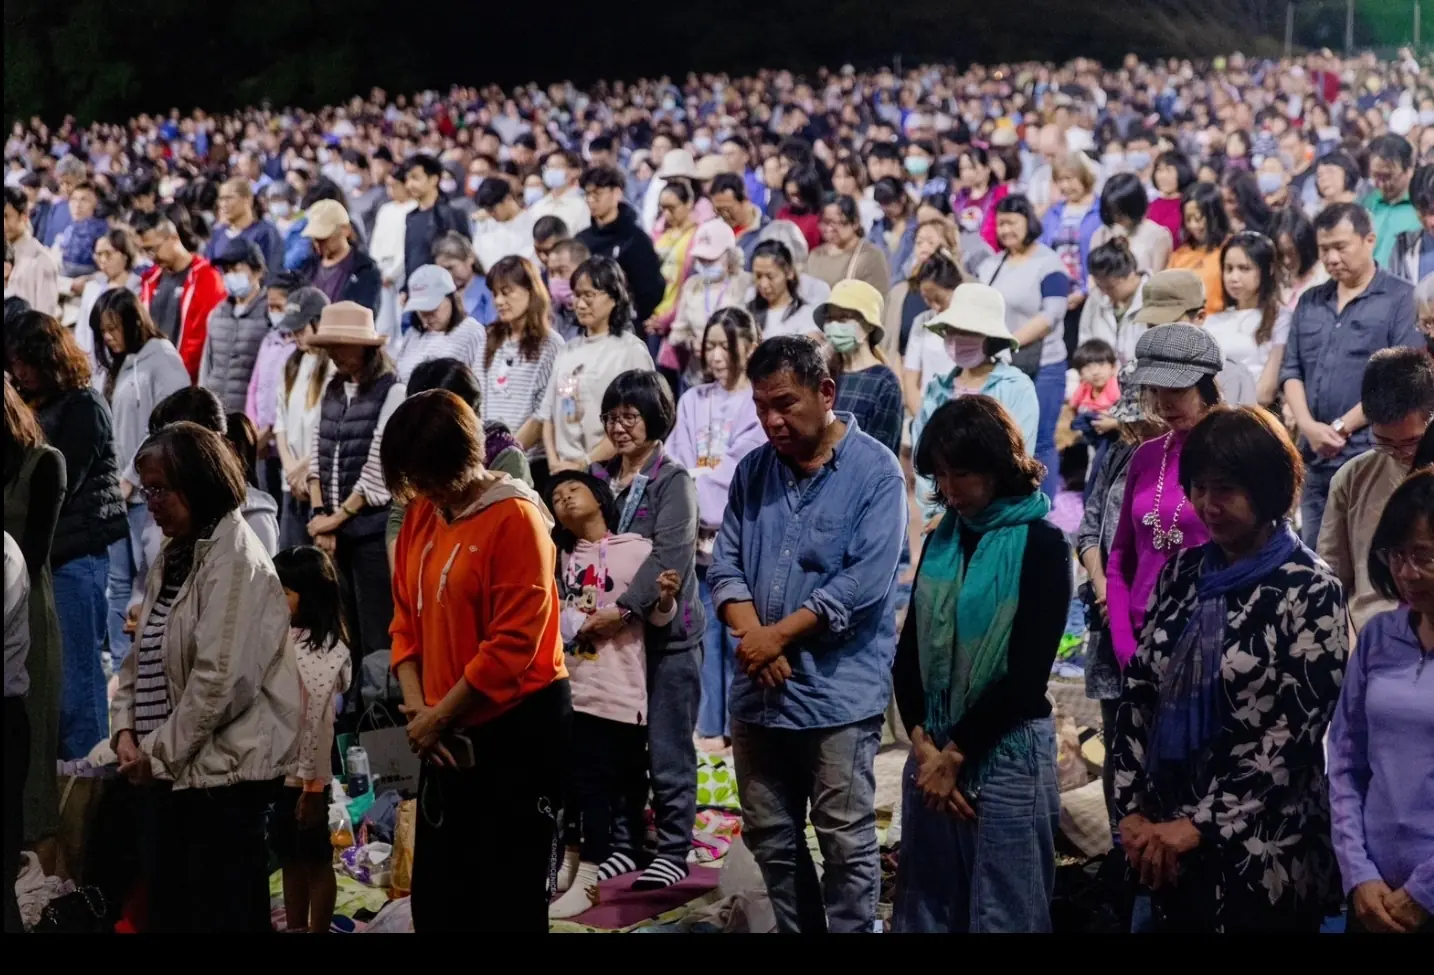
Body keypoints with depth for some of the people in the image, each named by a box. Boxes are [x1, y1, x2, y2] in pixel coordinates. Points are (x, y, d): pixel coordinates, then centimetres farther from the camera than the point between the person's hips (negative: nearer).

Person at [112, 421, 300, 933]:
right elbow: (141, 659, 16)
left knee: (224, 915, -2)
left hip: (225, 774, -9)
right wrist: (125, 732, 0)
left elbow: (221, 679, -21)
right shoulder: (173, 559, 14)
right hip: (172, 773, 9)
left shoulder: (236, 562, -14)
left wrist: (159, 752, -14)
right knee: (168, 911, 14)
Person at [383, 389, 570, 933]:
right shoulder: (421, 517, 7)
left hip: (517, 730, -7)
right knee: (436, 894, 13)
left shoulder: (515, 518, -15)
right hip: (451, 734, 7)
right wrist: (418, 711, -4)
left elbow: (513, 644, -19)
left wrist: (438, 716, -13)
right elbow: (407, 621, 10)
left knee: (509, 900, 0)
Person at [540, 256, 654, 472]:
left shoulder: (632, 350, -3)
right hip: (563, 471, 5)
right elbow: (549, 415, 15)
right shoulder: (568, 351, 15)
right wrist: (554, 462, -1)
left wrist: (584, 464, -13)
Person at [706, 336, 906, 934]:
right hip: (758, 691, 6)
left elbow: (865, 582, -16)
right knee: (770, 840, 13)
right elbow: (725, 565, 7)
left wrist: (780, 635, -14)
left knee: (846, 845, -1)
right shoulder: (753, 470, 10)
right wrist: (752, 637, -11)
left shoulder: (875, 472, -7)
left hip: (839, 692, -6)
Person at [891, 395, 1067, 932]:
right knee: (924, 907, 9)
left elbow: (1027, 672, -11)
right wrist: (923, 745, -6)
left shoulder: (1041, 545, -6)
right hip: (933, 748, 5)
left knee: (1003, 914, -1)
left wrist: (955, 755, -10)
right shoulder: (940, 541, 11)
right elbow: (910, 651, 8)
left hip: (1006, 752, -5)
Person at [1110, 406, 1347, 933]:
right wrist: (1132, 810, -2)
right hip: (1168, 841, 5)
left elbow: (1294, 733, -14)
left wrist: (1199, 824, -16)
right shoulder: (1183, 573, 7)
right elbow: (1138, 693, 7)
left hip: (1263, 852, -5)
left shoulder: (1310, 591, -8)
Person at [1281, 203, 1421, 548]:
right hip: (1315, 457, 6)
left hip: (1373, 457, -6)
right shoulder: (1309, 303, 16)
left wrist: (1341, 427, -11)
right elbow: (1291, 371, 12)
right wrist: (1308, 426, -6)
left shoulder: (1400, 299, -2)